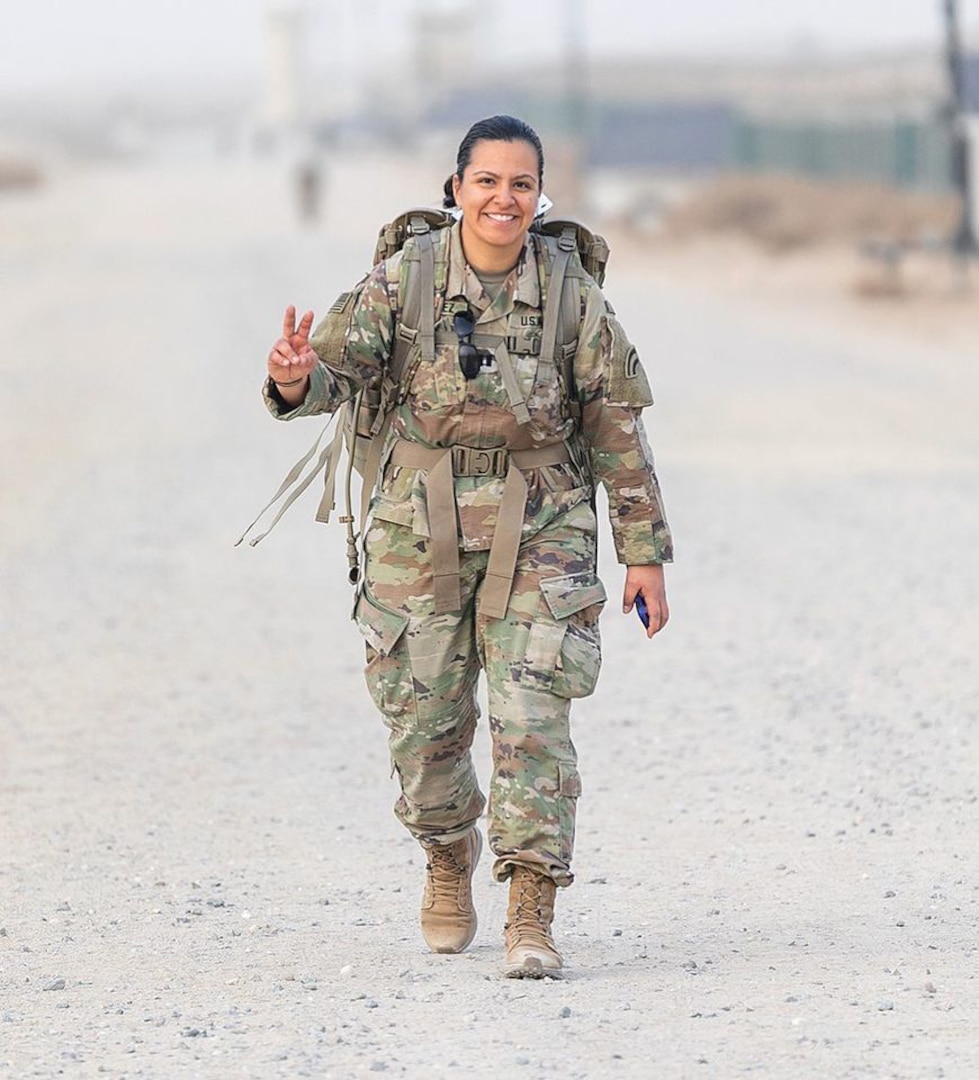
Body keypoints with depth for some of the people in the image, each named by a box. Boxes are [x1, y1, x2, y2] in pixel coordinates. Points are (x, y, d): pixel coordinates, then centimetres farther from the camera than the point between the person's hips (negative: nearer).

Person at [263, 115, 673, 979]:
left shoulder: (573, 296, -5)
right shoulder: (403, 282, -6)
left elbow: (619, 430, 1)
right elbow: (339, 372, -15)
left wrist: (645, 555, 1)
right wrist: (296, 379, -40)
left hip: (538, 539, -1)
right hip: (421, 534, 1)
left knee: (534, 719, -12)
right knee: (424, 722, 9)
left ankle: (533, 916, -10)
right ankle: (450, 857, 39)